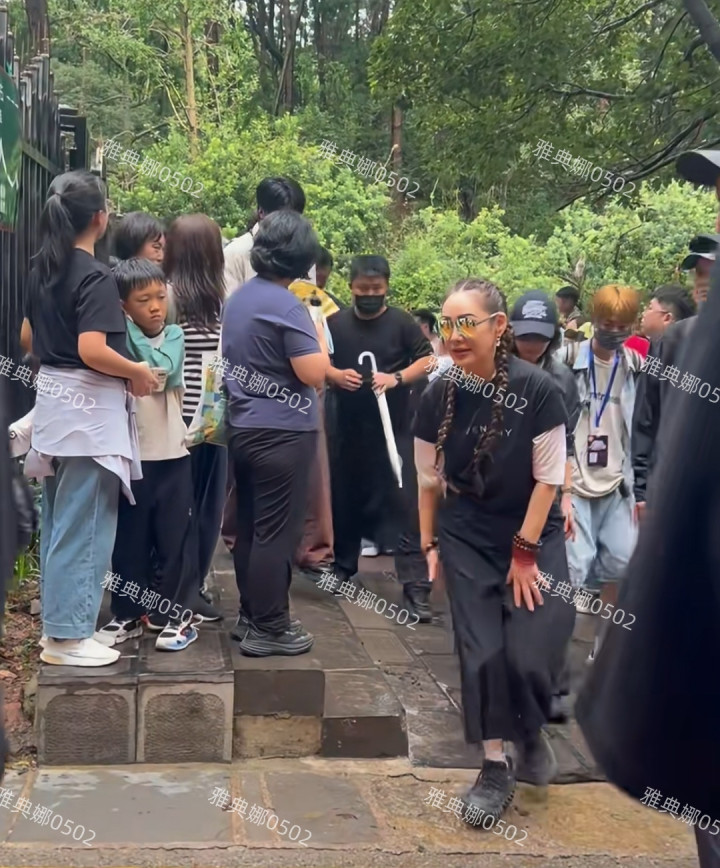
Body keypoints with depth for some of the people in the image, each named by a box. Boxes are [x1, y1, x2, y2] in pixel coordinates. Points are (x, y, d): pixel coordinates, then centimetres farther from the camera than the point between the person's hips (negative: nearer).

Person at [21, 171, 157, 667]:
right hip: (89, 407, -9)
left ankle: (58, 621, 25)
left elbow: (29, 337, 17)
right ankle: (68, 636, 4)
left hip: (54, 398, 9)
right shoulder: (96, 277, -17)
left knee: (60, 521, 16)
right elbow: (92, 350, -25)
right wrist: (139, 372, -12)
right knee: (84, 526, -2)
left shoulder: (44, 269, 9)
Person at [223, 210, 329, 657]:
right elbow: (313, 373, -17)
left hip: (243, 428, 9)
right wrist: (319, 333, -2)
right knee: (277, 532, -2)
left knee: (250, 527, 14)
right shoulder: (288, 306, -16)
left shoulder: (238, 298, 10)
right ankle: (268, 628, 4)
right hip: (283, 432, -8)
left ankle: (250, 615, 24)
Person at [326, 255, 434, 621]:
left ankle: (415, 585, -8)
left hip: (393, 427, -3)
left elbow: (428, 360, -4)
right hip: (347, 428, 3)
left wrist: (397, 378, -19)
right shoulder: (335, 323, 6)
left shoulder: (401, 322, -2)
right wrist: (334, 375, -11)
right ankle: (343, 564, 34)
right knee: (345, 497, 14)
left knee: (403, 501, -7)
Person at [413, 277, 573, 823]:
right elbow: (430, 479, 3)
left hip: (534, 536, -2)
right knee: (481, 653, 0)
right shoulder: (438, 397, -9)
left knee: (529, 655, -10)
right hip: (467, 539, 3)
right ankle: (496, 767, 15)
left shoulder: (537, 389, -19)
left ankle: (533, 736, 22)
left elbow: (548, 477, -13)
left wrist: (525, 552, -11)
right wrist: (429, 545, 6)